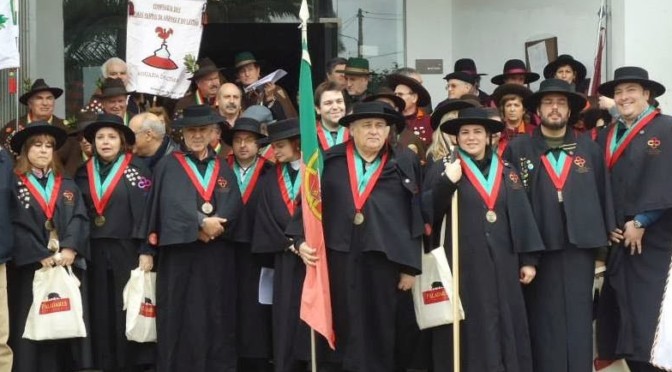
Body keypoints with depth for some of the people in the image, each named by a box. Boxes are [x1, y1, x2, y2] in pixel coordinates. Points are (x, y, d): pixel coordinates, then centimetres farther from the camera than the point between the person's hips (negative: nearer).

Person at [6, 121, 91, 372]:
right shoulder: (14, 185, 2)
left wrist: (69, 250, -15)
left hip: (69, 265, 3)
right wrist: (41, 256, -16)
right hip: (30, 266, -3)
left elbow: (79, 218, 2)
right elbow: (16, 225, -7)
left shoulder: (68, 186, 15)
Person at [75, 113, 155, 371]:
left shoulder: (136, 170, -4)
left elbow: (147, 212, -8)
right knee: (101, 312, 6)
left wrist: (146, 251, -14)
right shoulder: (84, 172, 10)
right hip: (94, 251, 4)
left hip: (127, 249, -4)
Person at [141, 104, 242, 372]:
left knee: (217, 319, 5)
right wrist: (201, 223, -15)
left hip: (218, 256, 3)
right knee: (180, 319, -1)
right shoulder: (168, 167, 4)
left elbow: (233, 208, 1)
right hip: (180, 254, -3)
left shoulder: (224, 170, 14)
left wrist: (214, 225, -16)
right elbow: (171, 205, -10)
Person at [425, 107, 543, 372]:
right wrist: (447, 183, -21)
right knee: (469, 330, -1)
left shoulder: (506, 172, 12)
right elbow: (428, 213, -8)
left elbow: (521, 216, 10)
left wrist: (527, 259, 5)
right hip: (462, 263, -3)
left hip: (501, 263, 3)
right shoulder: (443, 169, 2)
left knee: (505, 327, 5)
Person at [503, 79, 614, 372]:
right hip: (537, 247, -1)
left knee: (578, 322, 3)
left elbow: (603, 195, 11)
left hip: (580, 246, 2)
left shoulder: (589, 148, 9)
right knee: (544, 323, 1)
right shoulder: (517, 149, 3)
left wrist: (605, 239, 7)